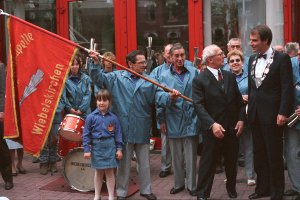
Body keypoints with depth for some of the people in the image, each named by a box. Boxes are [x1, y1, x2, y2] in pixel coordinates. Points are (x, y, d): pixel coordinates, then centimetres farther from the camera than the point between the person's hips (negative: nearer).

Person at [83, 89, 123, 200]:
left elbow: (118, 134, 3)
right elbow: (86, 134, -2)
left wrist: (119, 149, 0)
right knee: (98, 172, 12)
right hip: (96, 147, 0)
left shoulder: (113, 118, -1)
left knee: (109, 172, 5)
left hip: (110, 147, 0)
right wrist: (86, 149, -6)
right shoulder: (91, 117, -3)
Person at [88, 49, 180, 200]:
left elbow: (158, 94, -10)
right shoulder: (117, 77, -1)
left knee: (144, 162, 14)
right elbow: (99, 78, -4)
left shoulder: (149, 80, 3)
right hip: (123, 129, -2)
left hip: (142, 129, 2)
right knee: (124, 162, 10)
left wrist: (169, 97, -30)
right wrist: (95, 63, -19)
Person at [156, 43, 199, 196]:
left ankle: (191, 185, 18)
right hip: (173, 121, 1)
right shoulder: (164, 76, 3)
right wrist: (161, 120, 3)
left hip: (191, 120, -1)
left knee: (191, 156, 5)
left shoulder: (194, 72, 1)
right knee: (176, 156, 13)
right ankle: (178, 183, 28)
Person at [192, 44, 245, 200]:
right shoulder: (199, 80, -9)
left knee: (232, 161, 17)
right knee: (208, 162, 2)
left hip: (232, 128, 5)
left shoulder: (230, 76, 8)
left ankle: (231, 187, 37)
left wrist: (241, 119, -1)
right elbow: (199, 105, -16)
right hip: (213, 129, -5)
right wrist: (212, 124, -24)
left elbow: (239, 100, 11)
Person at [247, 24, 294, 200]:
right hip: (255, 114, 6)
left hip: (272, 115, -6)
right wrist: (250, 106, 12)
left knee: (274, 155, 3)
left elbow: (287, 88, -13)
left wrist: (283, 113, -17)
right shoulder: (252, 59, 11)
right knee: (259, 153, 13)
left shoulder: (282, 58, -9)